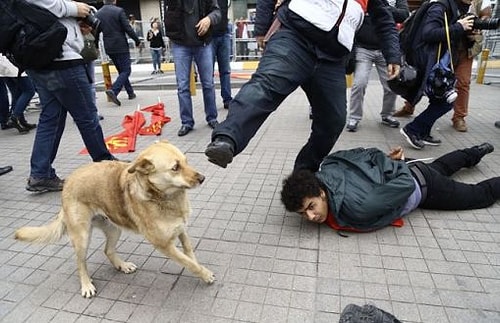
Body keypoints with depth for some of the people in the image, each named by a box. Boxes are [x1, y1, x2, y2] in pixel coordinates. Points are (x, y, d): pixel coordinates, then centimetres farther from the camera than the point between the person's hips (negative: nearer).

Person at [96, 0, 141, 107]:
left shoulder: (98, 14, 7)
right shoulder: (119, 11, -8)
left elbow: (96, 32, 9)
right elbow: (128, 28, -11)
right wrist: (137, 40, 1)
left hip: (109, 48, 6)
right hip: (121, 46, -6)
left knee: (122, 70, 17)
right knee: (126, 70, -3)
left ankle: (130, 92, 20)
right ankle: (114, 90, -22)